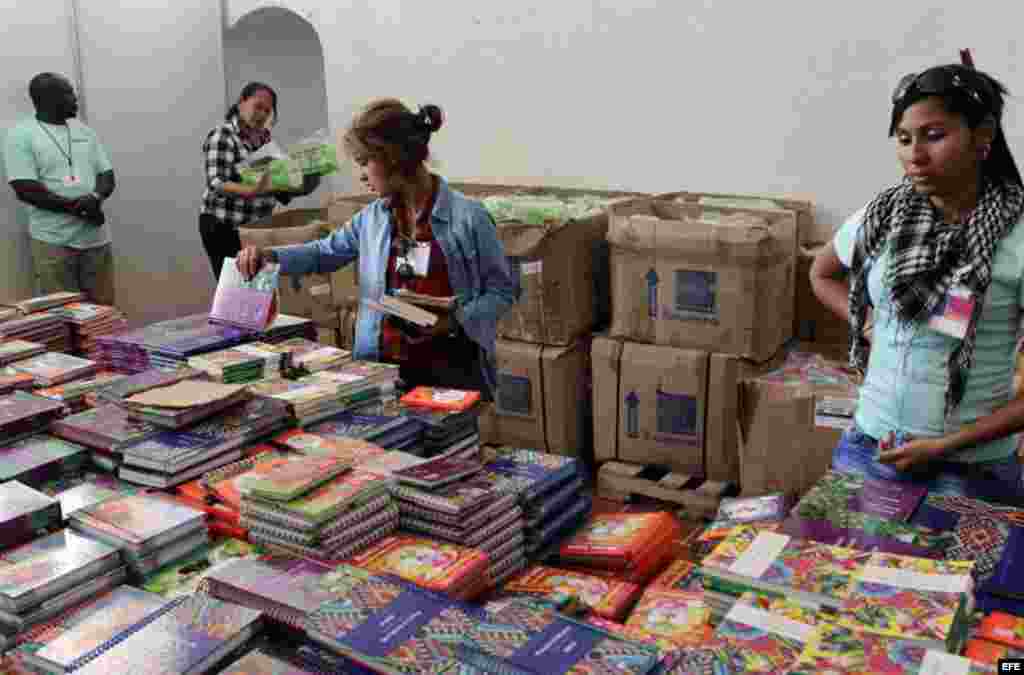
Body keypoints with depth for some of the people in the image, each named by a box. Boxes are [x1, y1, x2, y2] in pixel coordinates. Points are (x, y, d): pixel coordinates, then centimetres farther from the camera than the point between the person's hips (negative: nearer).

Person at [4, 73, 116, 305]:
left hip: (95, 237, 5)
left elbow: (107, 175, 11)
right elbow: (26, 190, -11)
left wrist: (95, 197, -12)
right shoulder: (21, 135, -3)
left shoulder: (85, 131, 13)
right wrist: (76, 207, -16)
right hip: (54, 242, -5)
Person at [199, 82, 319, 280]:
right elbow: (216, 184, -22)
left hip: (257, 226, 7)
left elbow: (273, 177, 14)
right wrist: (252, 191, -37)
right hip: (224, 227, -6)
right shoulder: (222, 136, -11)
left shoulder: (264, 137, 9)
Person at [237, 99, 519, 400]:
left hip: (450, 369, -4)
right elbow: (325, 252, 22)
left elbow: (503, 289, -5)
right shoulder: (372, 218, 7)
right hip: (384, 364, 5)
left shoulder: (468, 216, -10)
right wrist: (269, 256, 6)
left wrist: (453, 319, -19)